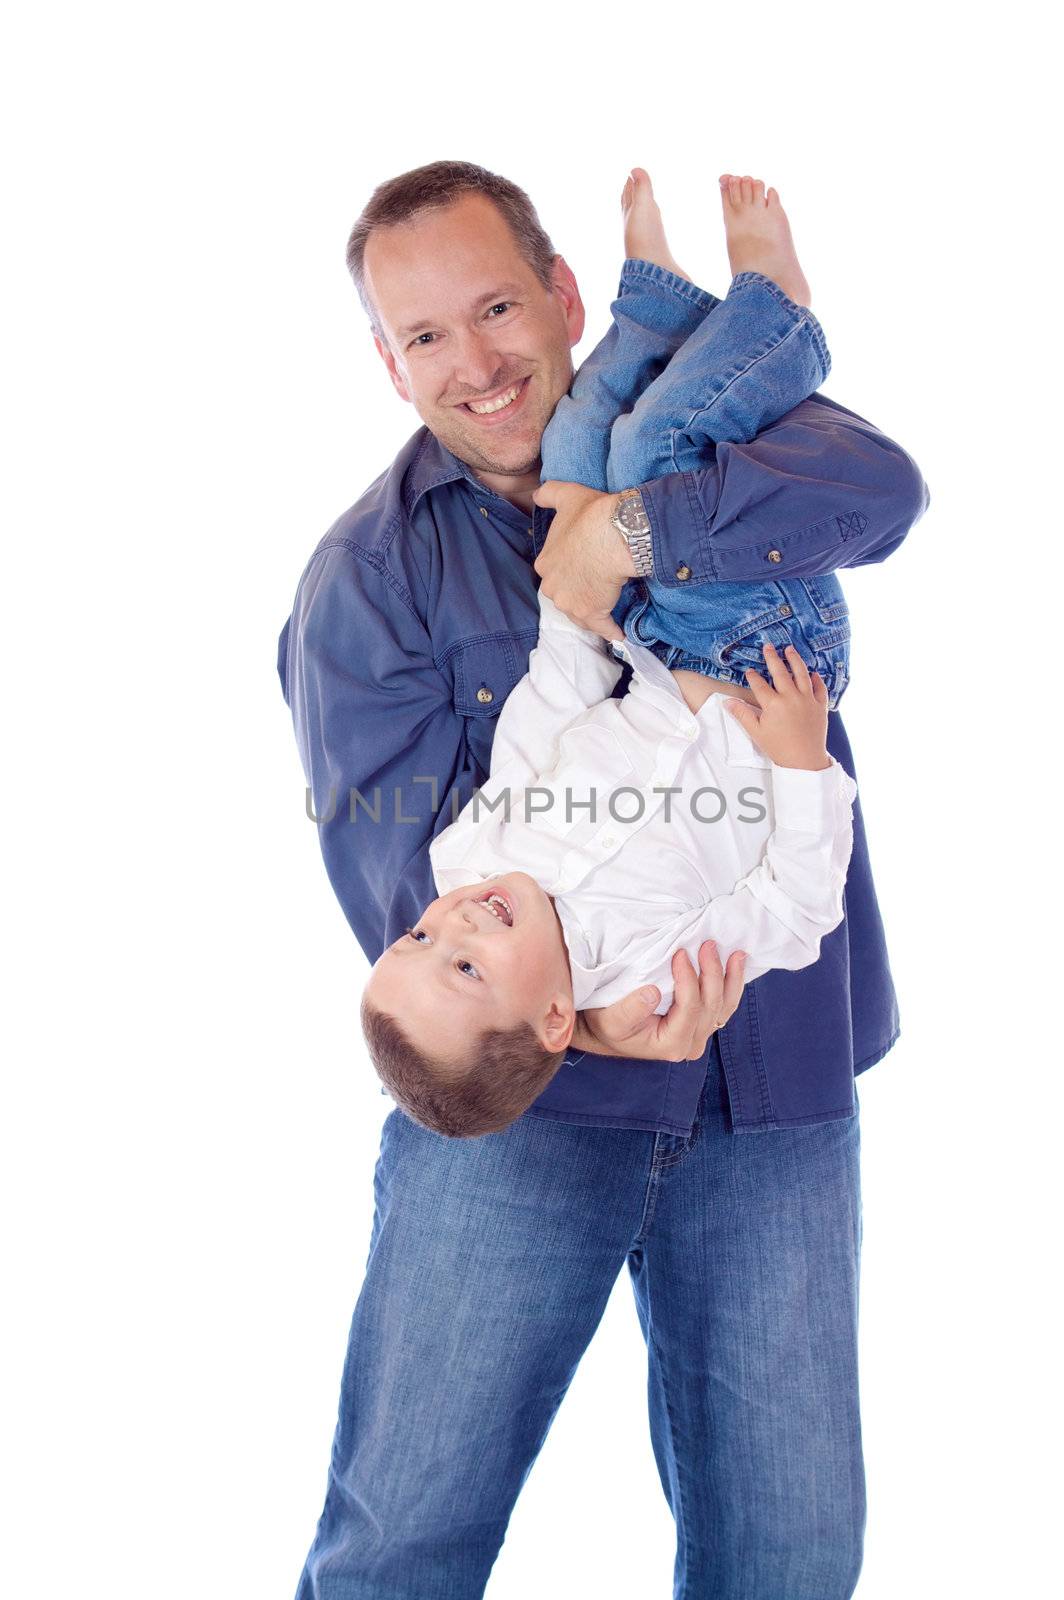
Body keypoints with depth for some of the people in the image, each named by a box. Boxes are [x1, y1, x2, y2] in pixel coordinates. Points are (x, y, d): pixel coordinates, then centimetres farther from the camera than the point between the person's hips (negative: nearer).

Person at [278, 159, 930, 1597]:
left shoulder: (698, 433, 7)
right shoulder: (367, 576, 1)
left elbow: (878, 488, -14)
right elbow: (397, 852, -10)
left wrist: (624, 533, -20)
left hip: (776, 1094, 2)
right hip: (516, 1098, -1)